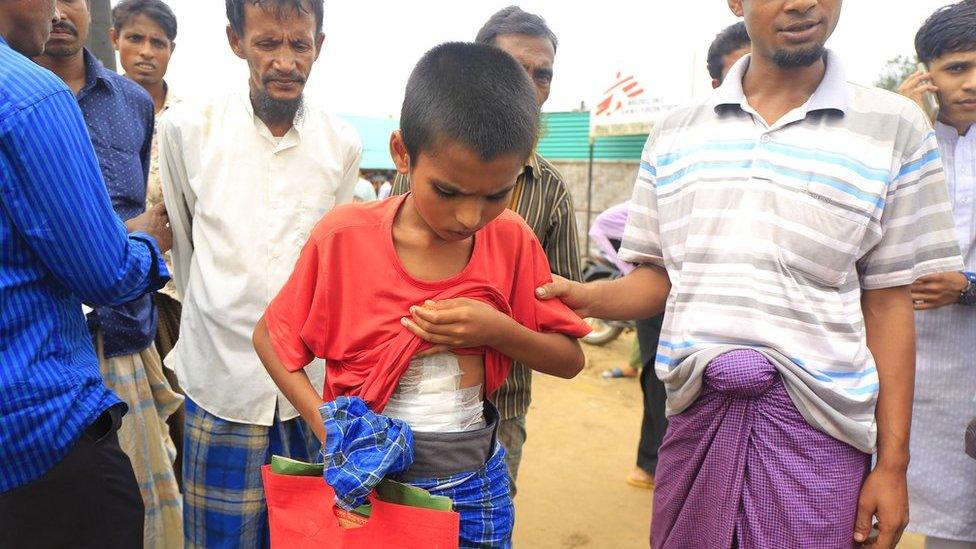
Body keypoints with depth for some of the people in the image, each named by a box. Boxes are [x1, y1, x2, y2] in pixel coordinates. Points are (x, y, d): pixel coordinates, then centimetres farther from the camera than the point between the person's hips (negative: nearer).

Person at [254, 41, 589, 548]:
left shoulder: (512, 241, -9)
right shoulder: (344, 237, -15)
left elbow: (570, 359, -2)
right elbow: (269, 336, -3)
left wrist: (499, 331, -21)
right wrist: (327, 425, -17)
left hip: (476, 485, 2)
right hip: (368, 477, -1)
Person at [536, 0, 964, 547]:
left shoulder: (895, 127, 1)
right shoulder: (675, 132, 7)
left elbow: (887, 303, 1)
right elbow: (660, 278, 8)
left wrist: (893, 461, 0)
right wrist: (588, 298, -12)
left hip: (815, 424, -2)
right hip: (696, 413, 2)